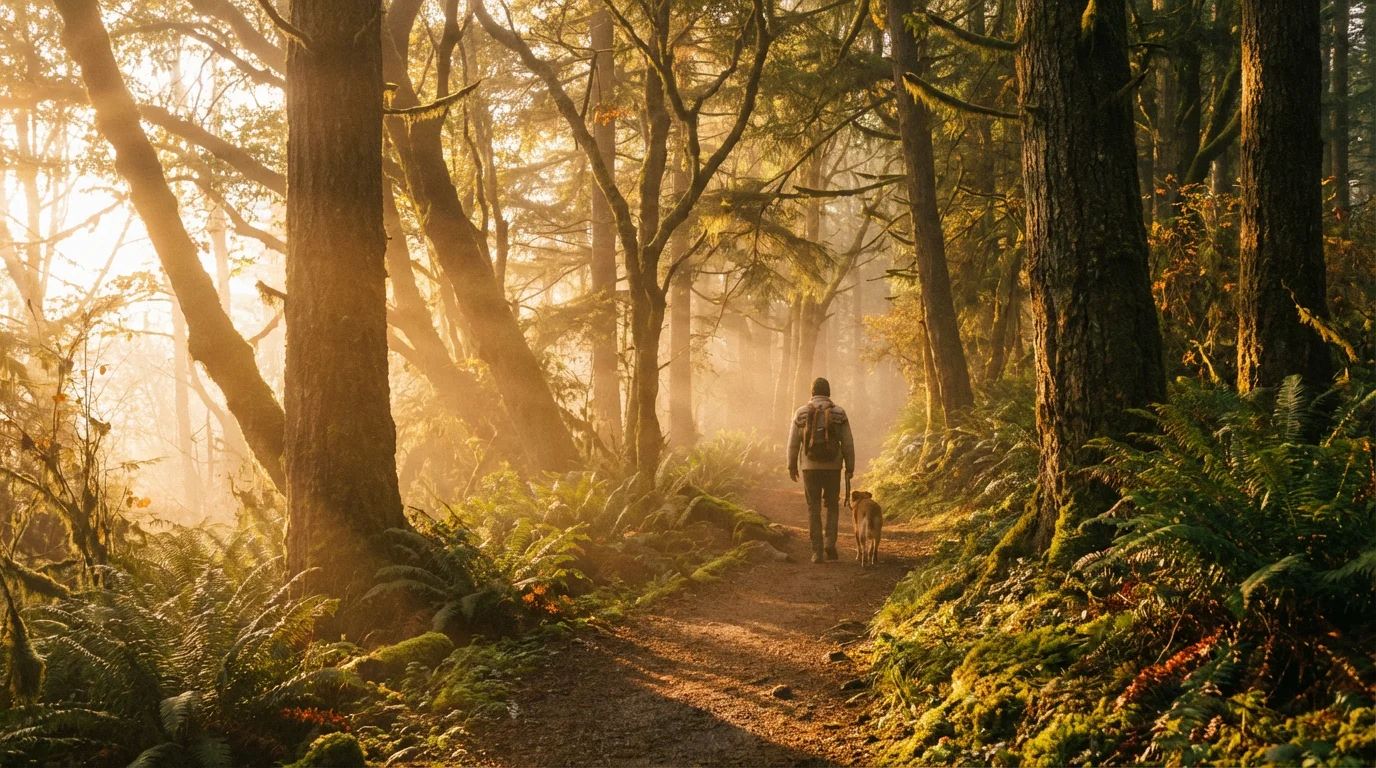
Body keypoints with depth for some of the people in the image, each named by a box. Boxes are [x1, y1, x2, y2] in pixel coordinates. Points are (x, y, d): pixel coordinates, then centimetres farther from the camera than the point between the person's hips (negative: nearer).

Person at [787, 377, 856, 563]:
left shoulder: (801, 413, -1)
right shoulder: (839, 413, 0)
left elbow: (793, 442, 2)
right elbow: (848, 443, -1)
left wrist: (792, 466, 11)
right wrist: (850, 467, 6)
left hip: (810, 466, 0)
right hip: (832, 466, 0)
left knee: (814, 508, 6)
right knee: (832, 506, 15)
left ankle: (817, 551, 3)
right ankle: (830, 543, -2)